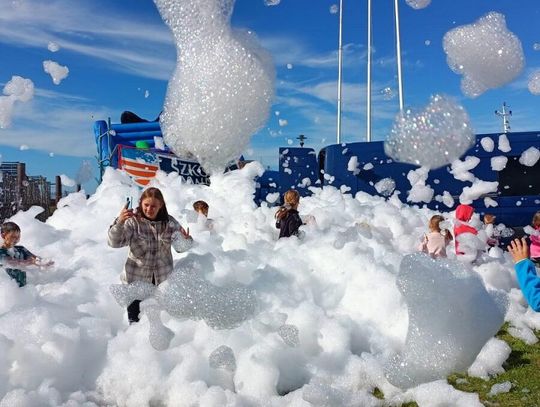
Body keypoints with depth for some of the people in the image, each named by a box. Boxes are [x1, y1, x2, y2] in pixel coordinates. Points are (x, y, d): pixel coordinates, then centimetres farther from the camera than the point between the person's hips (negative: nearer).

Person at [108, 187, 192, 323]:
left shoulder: (169, 222, -6)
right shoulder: (133, 221, -14)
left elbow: (181, 247, -5)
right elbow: (115, 242, -22)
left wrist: (186, 240, -29)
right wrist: (119, 222, -40)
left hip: (162, 277, 2)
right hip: (136, 276, -2)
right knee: (134, 315, 12)